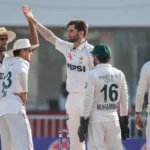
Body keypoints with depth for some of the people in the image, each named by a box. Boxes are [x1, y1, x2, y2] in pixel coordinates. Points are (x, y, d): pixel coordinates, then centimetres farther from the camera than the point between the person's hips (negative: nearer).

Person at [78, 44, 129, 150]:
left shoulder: (93, 74, -8)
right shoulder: (119, 74, 5)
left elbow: (88, 100, -10)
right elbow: (124, 99, 8)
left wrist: (83, 122, -5)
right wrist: (124, 122, 15)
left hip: (96, 118, -4)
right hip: (113, 117, 4)